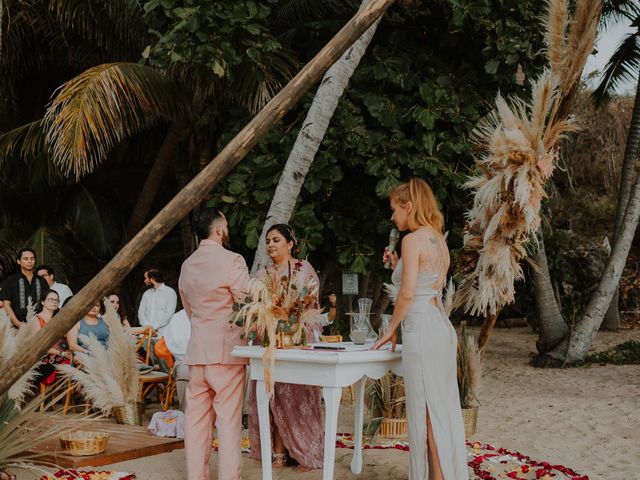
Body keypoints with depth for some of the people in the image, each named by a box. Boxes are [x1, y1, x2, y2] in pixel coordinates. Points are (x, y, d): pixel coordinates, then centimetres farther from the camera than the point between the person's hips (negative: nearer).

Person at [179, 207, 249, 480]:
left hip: (197, 351, 6)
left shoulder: (187, 265, 11)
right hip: (227, 350, -6)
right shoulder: (232, 261, -10)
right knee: (228, 419, -2)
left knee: (197, 419, 9)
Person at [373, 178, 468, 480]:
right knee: (444, 409, 13)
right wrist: (398, 267, 18)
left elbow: (408, 293, -16)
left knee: (427, 412, -3)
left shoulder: (413, 240, -11)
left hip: (421, 330, -9)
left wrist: (391, 330, -5)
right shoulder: (439, 240, 15)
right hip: (442, 327, 9)